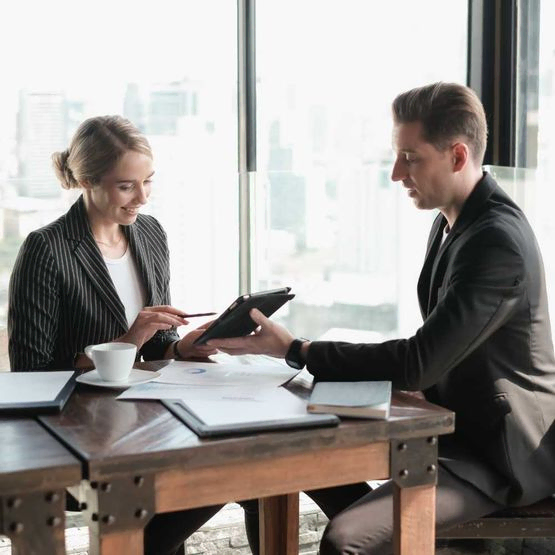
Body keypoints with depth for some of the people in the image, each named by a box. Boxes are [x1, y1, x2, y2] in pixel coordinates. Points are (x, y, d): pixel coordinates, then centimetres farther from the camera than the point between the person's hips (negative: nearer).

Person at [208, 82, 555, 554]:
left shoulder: (498, 241, -23)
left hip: (498, 458, -9)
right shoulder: (454, 223, 7)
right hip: (454, 424, 10)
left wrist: (294, 350, -22)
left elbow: (418, 363, -25)